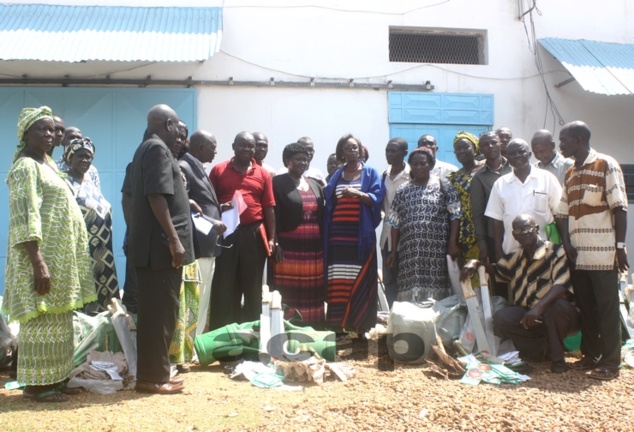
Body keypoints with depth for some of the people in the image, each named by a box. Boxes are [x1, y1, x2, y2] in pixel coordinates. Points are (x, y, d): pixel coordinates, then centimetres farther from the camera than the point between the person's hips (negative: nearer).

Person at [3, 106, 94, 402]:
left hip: (59, 256, 9)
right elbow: (25, 218, -20)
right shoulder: (25, 167, -12)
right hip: (42, 256, -9)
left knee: (56, 320, 12)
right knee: (41, 320, -4)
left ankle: (53, 378, 20)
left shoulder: (47, 163, 16)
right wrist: (38, 263, -26)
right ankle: (36, 384, 5)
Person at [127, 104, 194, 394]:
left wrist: (183, 201, 30)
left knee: (154, 312, 12)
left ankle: (153, 373, 19)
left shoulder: (146, 148, 20)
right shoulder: (158, 149, -11)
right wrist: (174, 240, -22)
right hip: (160, 245, -10)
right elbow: (156, 197, -21)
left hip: (151, 245, 10)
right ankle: (153, 377, 1)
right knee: (160, 313, -5)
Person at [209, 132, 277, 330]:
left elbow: (269, 208, 6)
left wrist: (272, 238, 1)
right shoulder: (218, 170, 5)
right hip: (227, 233, -1)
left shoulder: (263, 174, 8)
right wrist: (218, 209, -14)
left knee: (253, 286, 10)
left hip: (254, 234, 1)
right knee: (224, 286, 1)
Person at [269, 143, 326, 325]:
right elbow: (272, 215, -6)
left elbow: (323, 215, 17)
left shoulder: (315, 185, 17)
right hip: (288, 248, -5)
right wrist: (276, 244, -15)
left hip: (314, 248, 5)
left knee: (312, 295, 5)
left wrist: (324, 245, 9)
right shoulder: (278, 183, 1)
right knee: (288, 293, -6)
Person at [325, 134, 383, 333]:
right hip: (338, 234, 3)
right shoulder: (337, 175, 17)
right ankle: (338, 325, 1)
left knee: (360, 280, -7)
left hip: (361, 235, -2)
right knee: (338, 282, -3)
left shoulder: (371, 173, 8)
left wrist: (357, 193, -19)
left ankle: (361, 327, -2)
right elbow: (328, 203, 16)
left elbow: (377, 198, -5)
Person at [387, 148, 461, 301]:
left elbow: (455, 216, 0)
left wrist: (453, 243, -8)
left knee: (436, 292, -3)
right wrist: (394, 251, 8)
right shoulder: (403, 192, 11)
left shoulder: (443, 186, 4)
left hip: (437, 251, -2)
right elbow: (395, 224, 12)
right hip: (410, 252, 2)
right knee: (410, 292, 0)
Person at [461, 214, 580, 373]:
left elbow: (561, 285, -26)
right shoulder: (517, 258, 8)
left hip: (559, 315, -5)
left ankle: (558, 358, -17)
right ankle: (540, 348, 1)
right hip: (528, 316, 5)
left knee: (557, 305, -38)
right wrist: (476, 263, 0)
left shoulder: (556, 252, -14)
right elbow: (496, 270, 23)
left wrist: (539, 307, -41)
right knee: (500, 318, -21)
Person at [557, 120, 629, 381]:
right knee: (585, 308, 12)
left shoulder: (606, 165, -4)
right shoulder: (570, 174, 15)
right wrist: (566, 244, -1)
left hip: (603, 253, -6)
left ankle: (610, 362, 8)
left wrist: (620, 246, -13)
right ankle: (590, 355, 24)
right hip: (577, 255, 6)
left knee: (607, 309, 0)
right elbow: (563, 213, 12)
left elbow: (619, 208, -9)